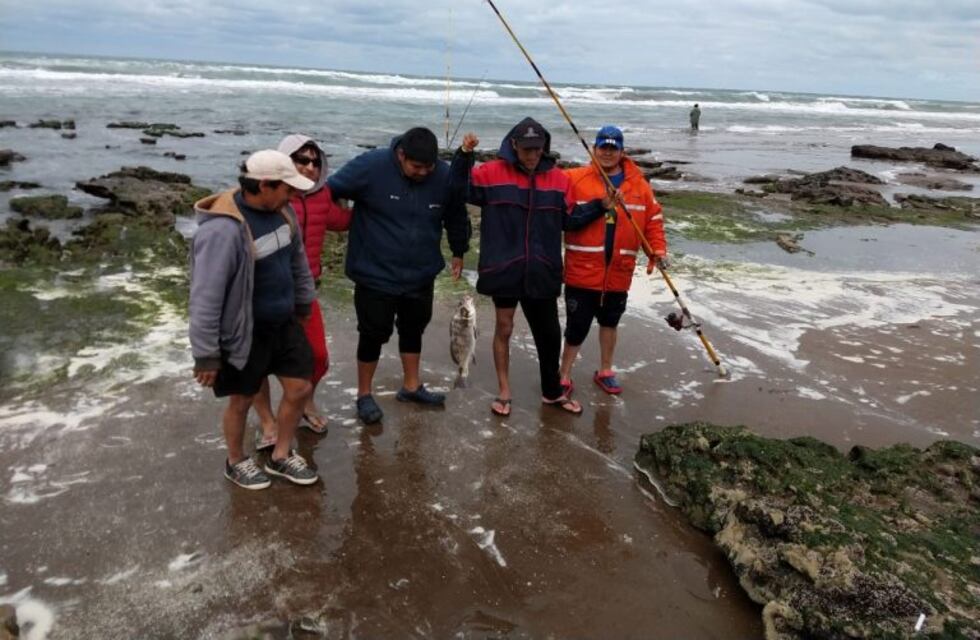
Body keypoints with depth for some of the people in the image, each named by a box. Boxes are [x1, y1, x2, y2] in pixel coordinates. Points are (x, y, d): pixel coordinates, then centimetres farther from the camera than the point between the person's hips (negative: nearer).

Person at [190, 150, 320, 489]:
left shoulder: (281, 211, -4)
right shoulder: (223, 231, -29)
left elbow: (297, 259, 13)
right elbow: (206, 298, -26)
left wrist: (303, 303, 21)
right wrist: (206, 355, -21)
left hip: (284, 323, 7)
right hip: (244, 333, -7)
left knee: (299, 389, 12)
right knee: (241, 401, 13)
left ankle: (280, 456, 35)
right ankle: (235, 462, 40)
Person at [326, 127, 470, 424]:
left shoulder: (445, 176, -10)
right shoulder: (371, 166, -21)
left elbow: (456, 216, 7)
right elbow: (329, 193, -14)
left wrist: (459, 252, 16)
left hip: (421, 276, 4)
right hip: (375, 275, -4)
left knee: (414, 328, 19)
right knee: (374, 333, 6)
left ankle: (411, 386, 38)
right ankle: (364, 394, 25)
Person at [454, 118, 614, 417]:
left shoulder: (558, 179, 4)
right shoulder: (493, 172, -5)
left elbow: (569, 219, 11)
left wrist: (599, 206, -1)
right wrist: (464, 156, -18)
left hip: (542, 272, 3)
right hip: (504, 268, -3)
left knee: (549, 333, 12)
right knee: (504, 328, 9)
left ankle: (552, 392, 31)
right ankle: (504, 392, 26)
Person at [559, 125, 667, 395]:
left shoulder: (638, 184, 5)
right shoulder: (574, 179, -6)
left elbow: (653, 218, 8)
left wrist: (658, 249, -2)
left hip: (618, 272, 4)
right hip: (582, 271, -4)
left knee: (610, 322, 19)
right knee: (577, 326, 1)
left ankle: (605, 371, 36)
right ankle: (564, 376, 18)